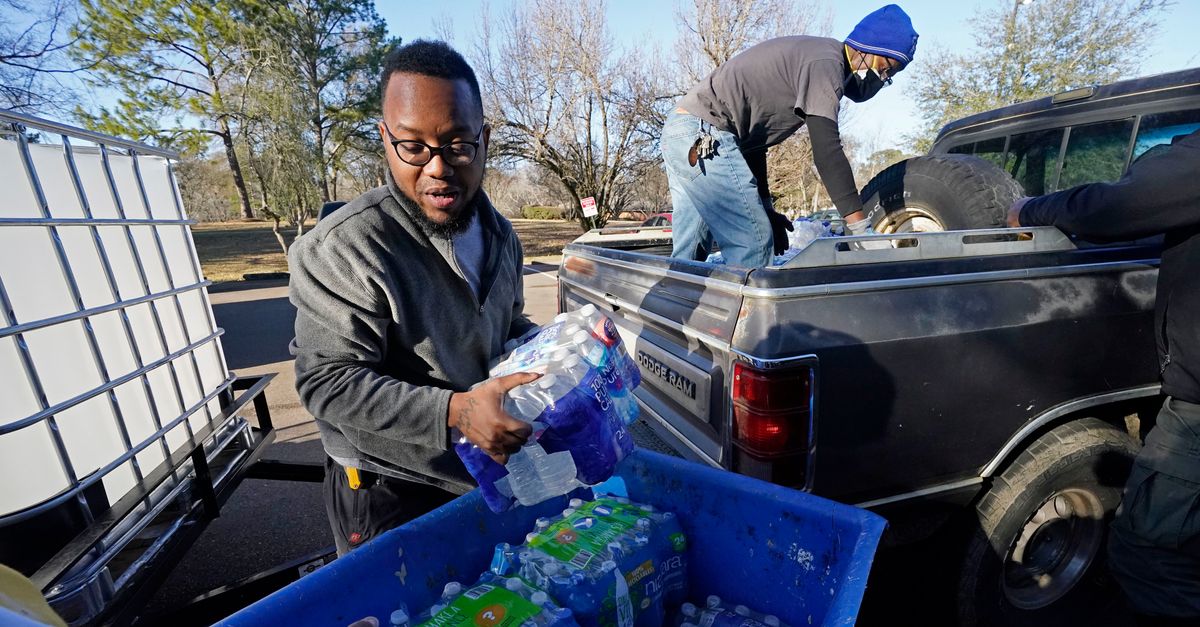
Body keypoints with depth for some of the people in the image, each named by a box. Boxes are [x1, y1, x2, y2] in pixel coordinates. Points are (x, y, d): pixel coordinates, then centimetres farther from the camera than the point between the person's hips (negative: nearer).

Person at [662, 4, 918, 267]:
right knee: (753, 244, -13)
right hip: (704, 136, -10)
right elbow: (826, 150, -18)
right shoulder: (825, 61, -6)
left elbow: (754, 131, 24)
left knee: (688, 253, 11)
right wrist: (861, 227, -17)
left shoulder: (807, 54, 24)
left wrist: (765, 208, 21)